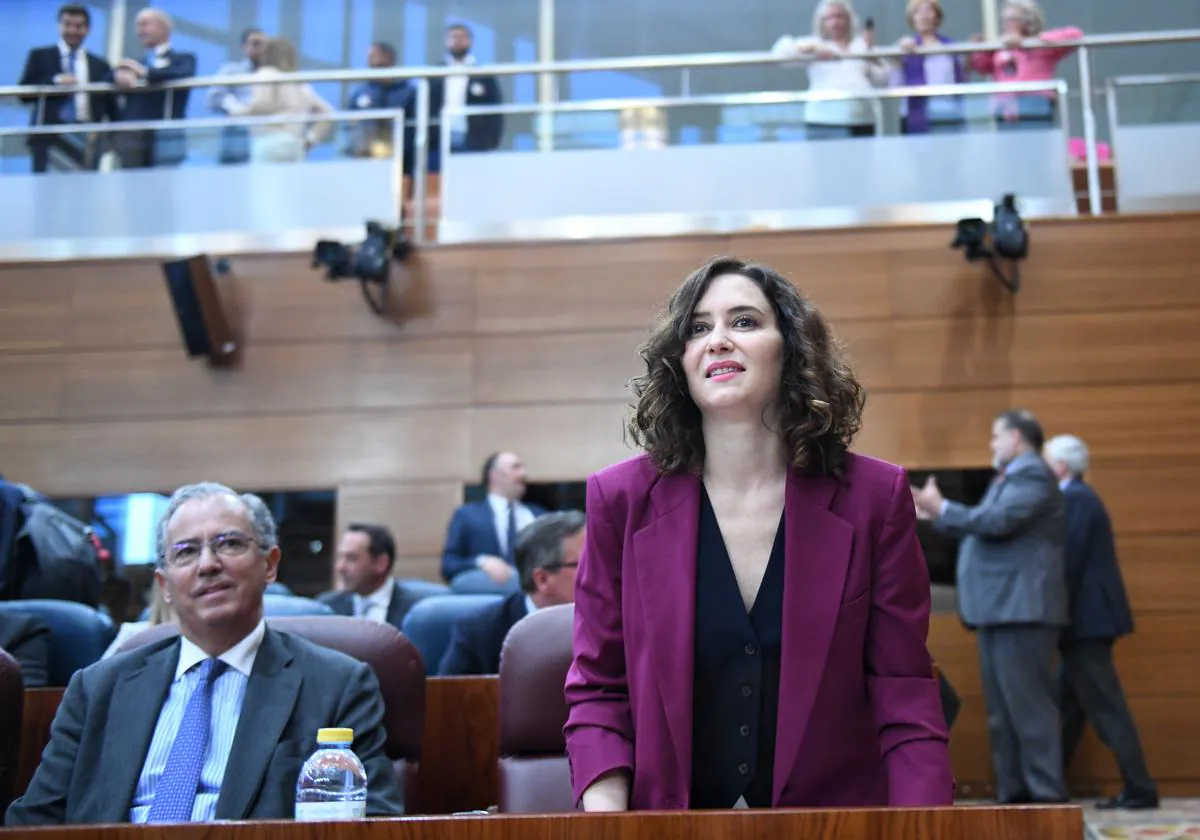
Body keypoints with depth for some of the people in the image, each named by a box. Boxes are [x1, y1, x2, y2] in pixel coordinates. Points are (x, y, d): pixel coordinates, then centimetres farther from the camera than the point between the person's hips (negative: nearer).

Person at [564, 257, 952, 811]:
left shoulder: (873, 497, -5)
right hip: (669, 821, 1)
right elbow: (598, 691, 0)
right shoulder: (621, 500, -4)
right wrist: (604, 817, -15)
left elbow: (905, 701, -4)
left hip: (838, 822, 0)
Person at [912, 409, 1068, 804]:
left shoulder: (1032, 474, -8)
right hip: (998, 610, 10)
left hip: (1021, 609, -10)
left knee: (1028, 706, -9)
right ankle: (1013, 794, 15)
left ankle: (1047, 795, -6)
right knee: (1002, 711, 11)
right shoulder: (1009, 477, 22)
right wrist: (936, 514, 18)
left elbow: (998, 520, -21)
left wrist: (943, 508, -11)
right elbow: (979, 528, 23)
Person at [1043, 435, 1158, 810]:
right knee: (1067, 707, 12)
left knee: (1106, 707, -6)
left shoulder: (1076, 499, -13)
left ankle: (1140, 790, -3)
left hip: (1087, 620, -10)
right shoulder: (1078, 497, 17)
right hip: (1087, 619, 10)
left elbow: (1070, 562, -19)